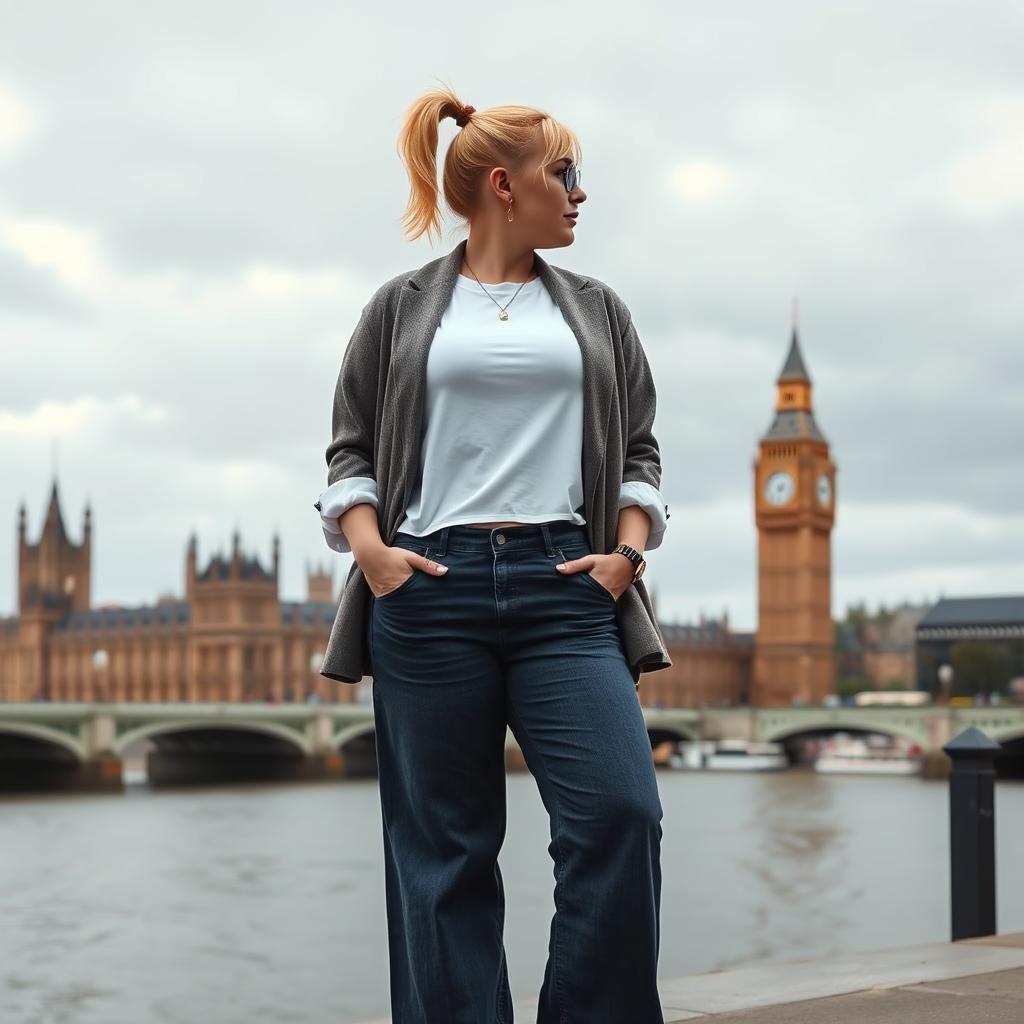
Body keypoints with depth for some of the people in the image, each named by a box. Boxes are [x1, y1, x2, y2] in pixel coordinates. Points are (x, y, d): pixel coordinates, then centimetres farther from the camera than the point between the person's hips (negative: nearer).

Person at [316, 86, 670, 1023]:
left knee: (620, 813, -15)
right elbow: (351, 449, 11)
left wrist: (627, 550, 0)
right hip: (430, 590, -1)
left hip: (566, 587, 1)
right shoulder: (404, 307, 12)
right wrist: (368, 548, -6)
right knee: (445, 848, 1)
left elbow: (638, 449, 16)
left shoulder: (596, 310, 18)